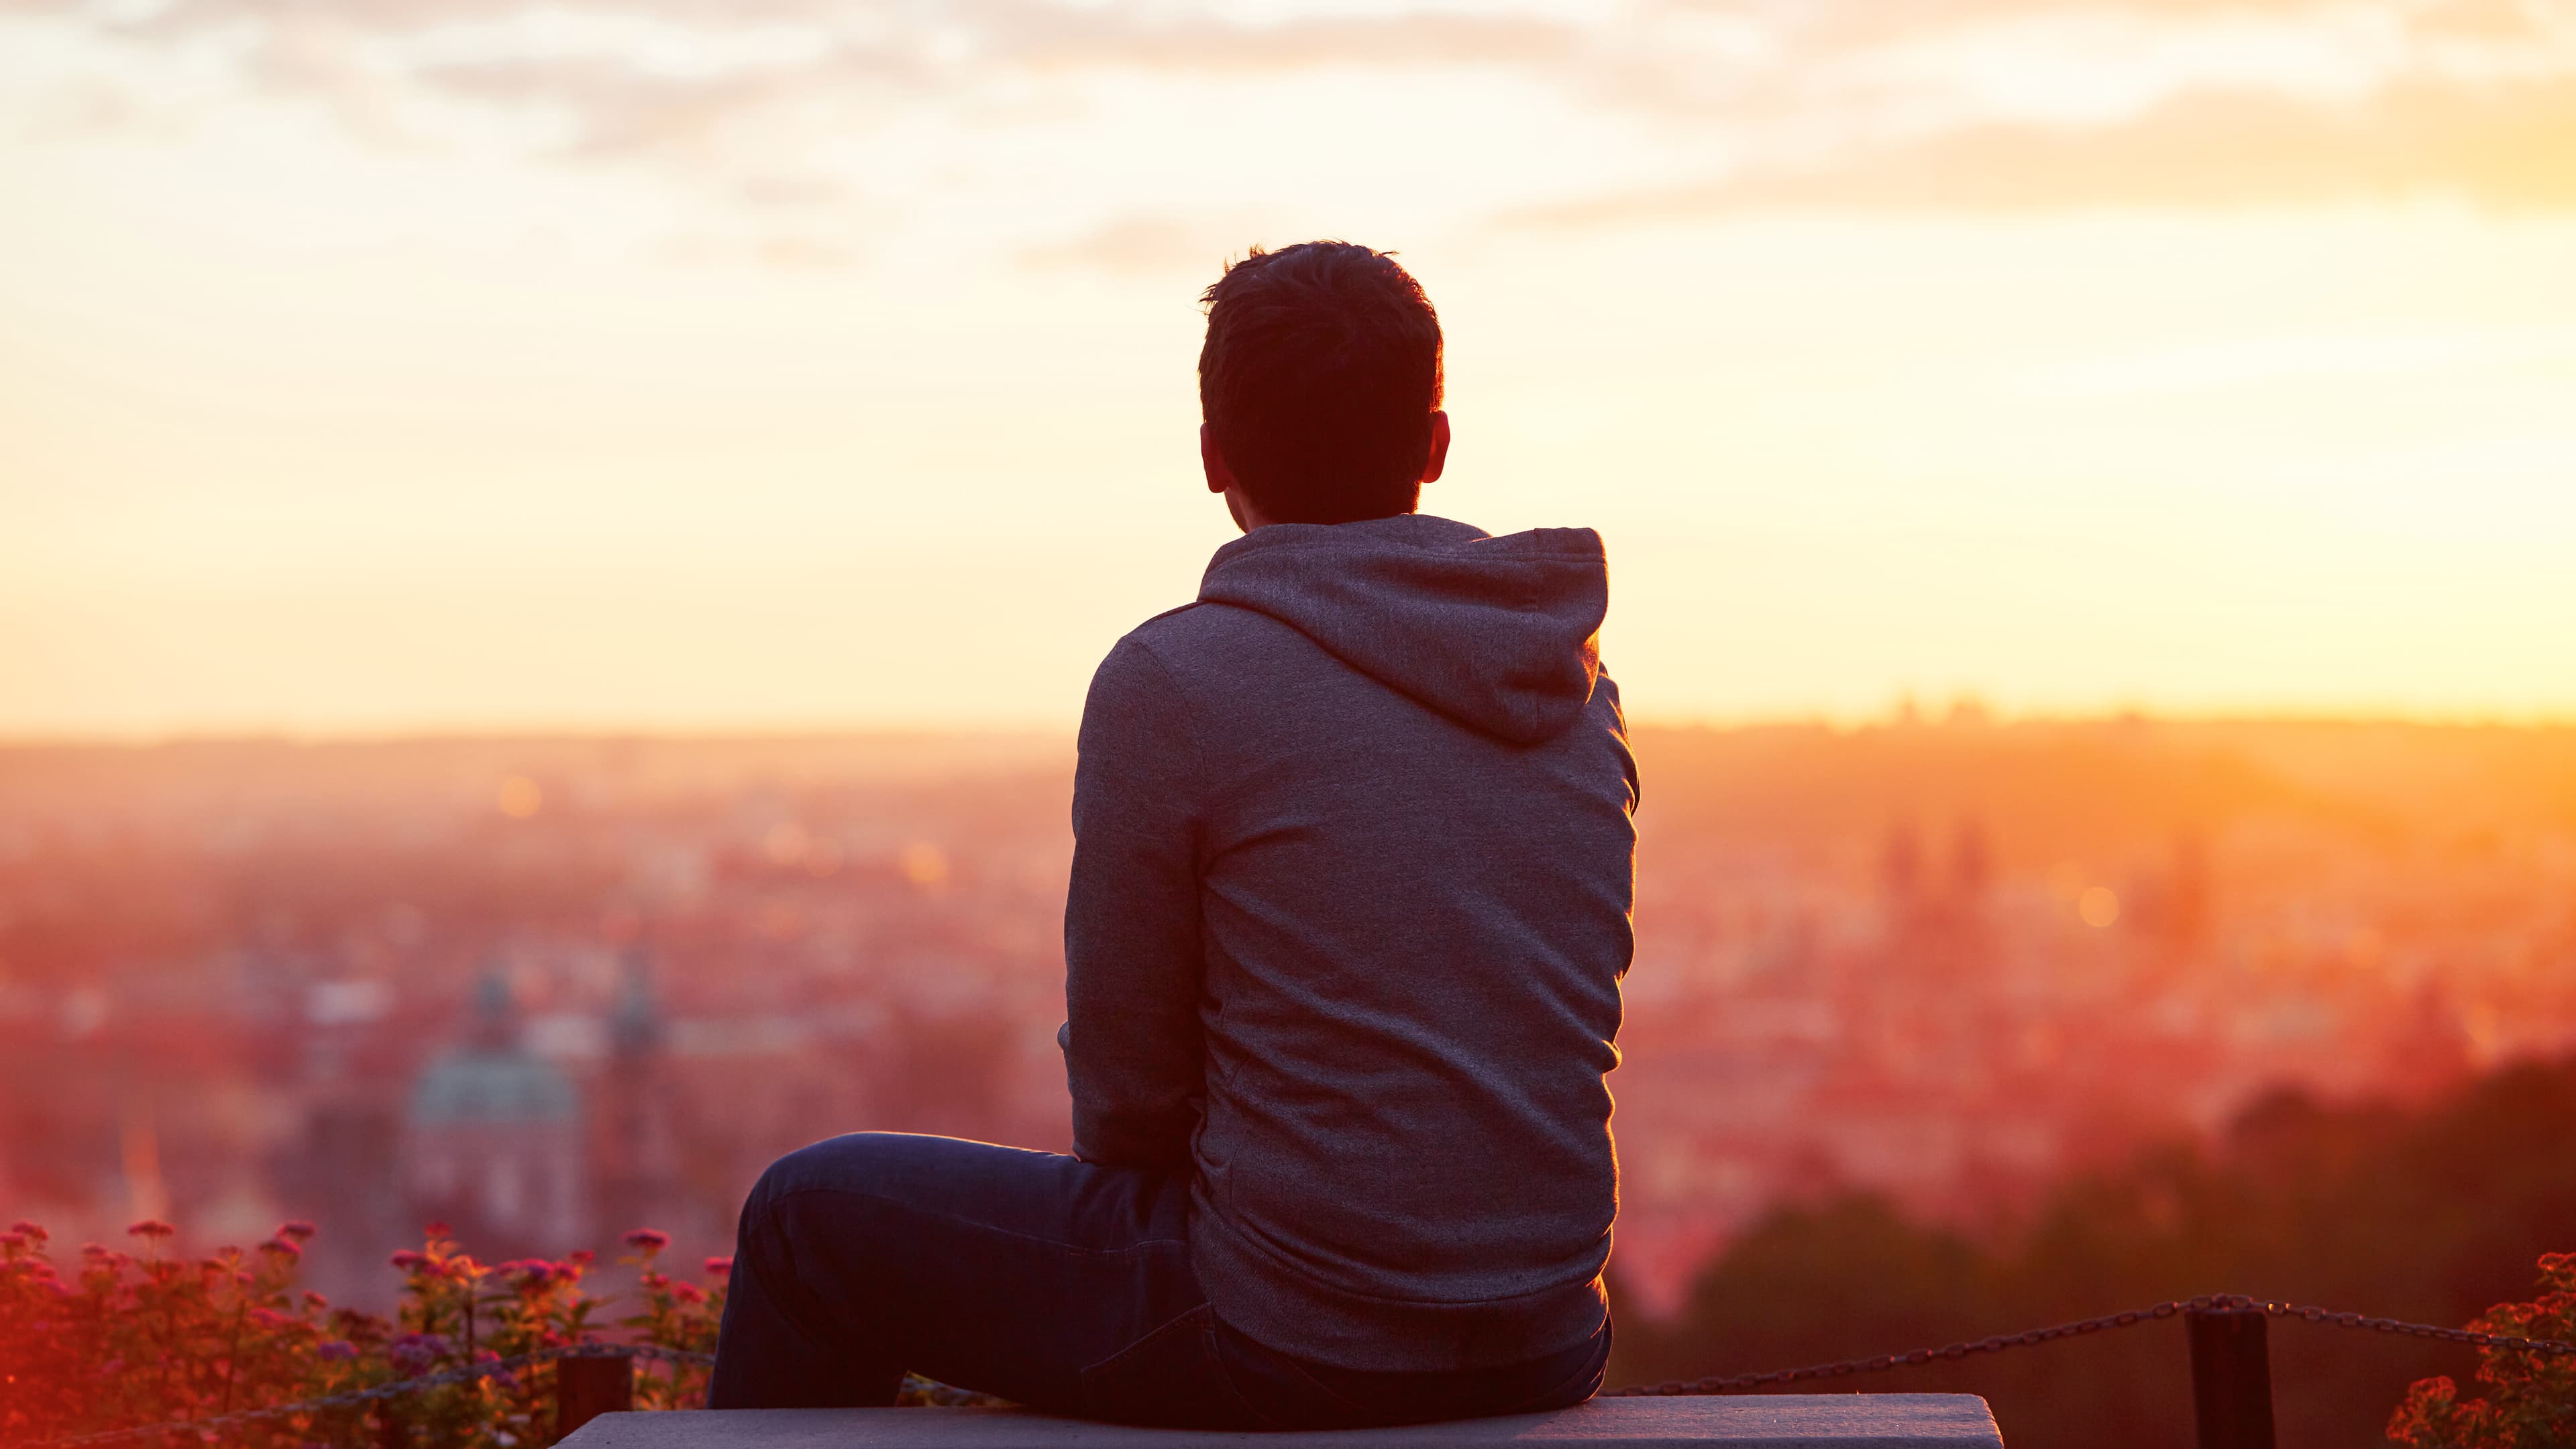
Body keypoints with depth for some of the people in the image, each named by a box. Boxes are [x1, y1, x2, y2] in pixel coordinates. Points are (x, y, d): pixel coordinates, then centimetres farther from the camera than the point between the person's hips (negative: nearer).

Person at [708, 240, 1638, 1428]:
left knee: (811, 1217, 14)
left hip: (1291, 1344, -7)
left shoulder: (1170, 682, -14)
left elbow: (1123, 1088, -7)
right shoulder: (1581, 689, 5)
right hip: (1549, 1346, 7)